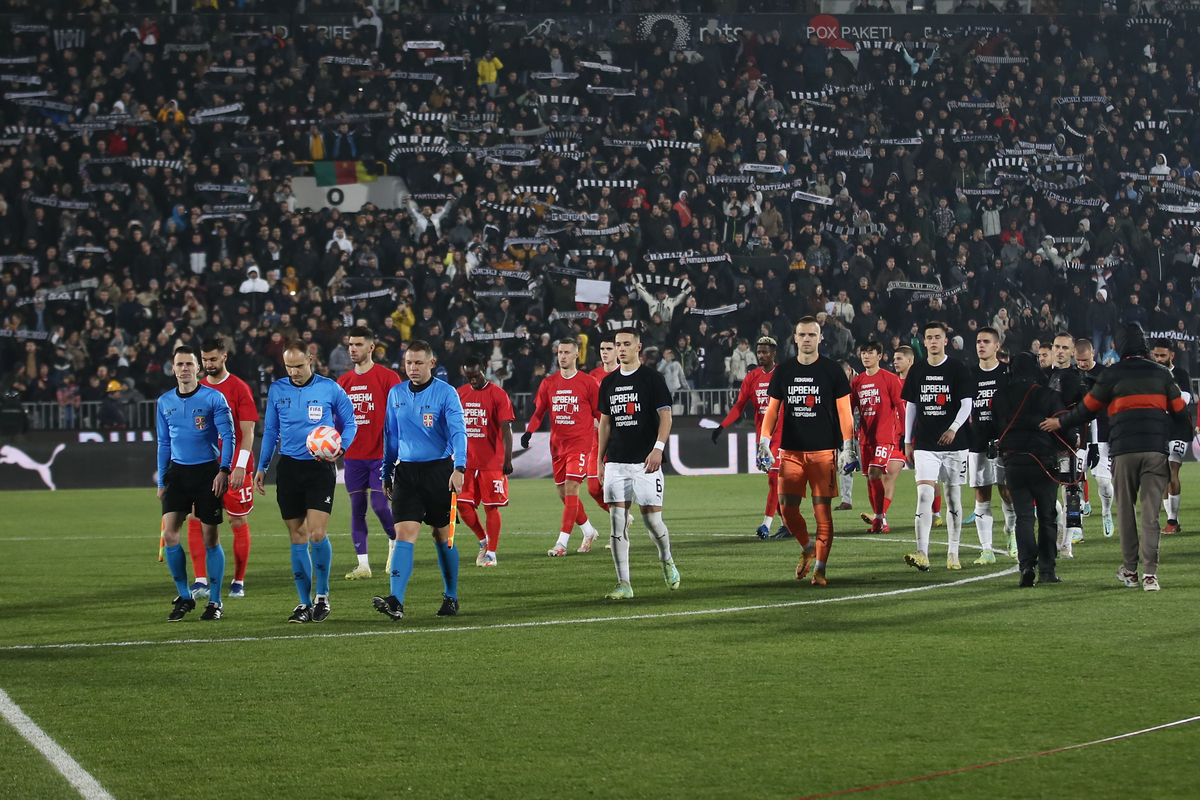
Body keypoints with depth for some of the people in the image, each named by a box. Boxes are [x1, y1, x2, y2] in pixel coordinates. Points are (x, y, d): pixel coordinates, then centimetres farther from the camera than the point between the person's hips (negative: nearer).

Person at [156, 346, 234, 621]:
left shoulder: (214, 398, -4)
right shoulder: (165, 402, 10)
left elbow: (228, 436, -6)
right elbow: (164, 443, 16)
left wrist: (224, 470, -16)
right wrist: (162, 480, 14)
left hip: (207, 472, -4)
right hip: (178, 472, 4)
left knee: (210, 537, 0)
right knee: (169, 533, -9)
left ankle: (215, 601, 10)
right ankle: (184, 597, 5)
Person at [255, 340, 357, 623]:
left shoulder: (330, 389, -2)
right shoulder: (277, 390, 7)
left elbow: (350, 423, 7)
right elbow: (270, 430, 16)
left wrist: (340, 448, -12)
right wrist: (262, 467, 12)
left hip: (320, 469, -3)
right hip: (289, 469, 3)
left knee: (317, 533, -14)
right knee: (298, 537, 4)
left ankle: (322, 596, 4)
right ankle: (305, 603, 11)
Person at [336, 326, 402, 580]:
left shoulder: (387, 377, -4)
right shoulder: (343, 381, 10)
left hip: (380, 454, -5)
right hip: (353, 454, 5)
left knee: (379, 504, -10)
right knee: (357, 508, 3)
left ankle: (395, 541, 19)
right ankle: (363, 565, 7)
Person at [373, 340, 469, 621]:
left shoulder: (446, 393, -7)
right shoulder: (396, 394, 8)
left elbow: (458, 431, -16)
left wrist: (459, 468, -28)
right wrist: (387, 474, 16)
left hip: (438, 470, -3)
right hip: (406, 471, 3)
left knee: (443, 535, 7)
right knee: (404, 534, -11)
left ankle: (451, 597, 23)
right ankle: (396, 602, -21)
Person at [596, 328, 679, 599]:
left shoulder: (652, 378, -2)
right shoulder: (609, 383, 13)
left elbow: (665, 416, -5)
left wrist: (658, 448, -18)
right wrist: (599, 459, 15)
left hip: (645, 461, -4)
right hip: (616, 462, 5)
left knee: (651, 516, -5)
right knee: (617, 520, -3)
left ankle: (667, 561, 26)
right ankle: (624, 584, -1)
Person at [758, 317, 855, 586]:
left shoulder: (833, 370, 1)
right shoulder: (784, 371, 9)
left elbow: (844, 411, 1)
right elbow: (772, 409, 14)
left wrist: (847, 447, -6)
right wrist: (764, 440, 3)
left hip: (823, 450, -3)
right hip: (790, 450, 3)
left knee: (822, 510, -4)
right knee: (787, 507, -3)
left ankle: (819, 568, 3)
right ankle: (807, 548, 24)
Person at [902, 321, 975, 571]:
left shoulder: (958, 369, 1)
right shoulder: (917, 370, 9)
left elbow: (967, 403, -5)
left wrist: (954, 428, -21)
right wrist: (908, 442, 12)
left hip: (954, 443, -1)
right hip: (925, 444, 1)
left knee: (953, 497, 5)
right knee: (924, 494, -12)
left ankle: (953, 554, 14)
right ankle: (922, 555, -19)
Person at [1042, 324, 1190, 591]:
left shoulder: (1113, 374, 0)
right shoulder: (1160, 374, 7)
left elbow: (1087, 409, 7)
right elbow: (1180, 412, 12)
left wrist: (1059, 422, 22)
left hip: (1124, 451, -1)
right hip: (1156, 449, 2)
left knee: (1125, 510, 11)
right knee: (1150, 512, -1)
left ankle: (1130, 570, 14)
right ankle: (1149, 572, -10)